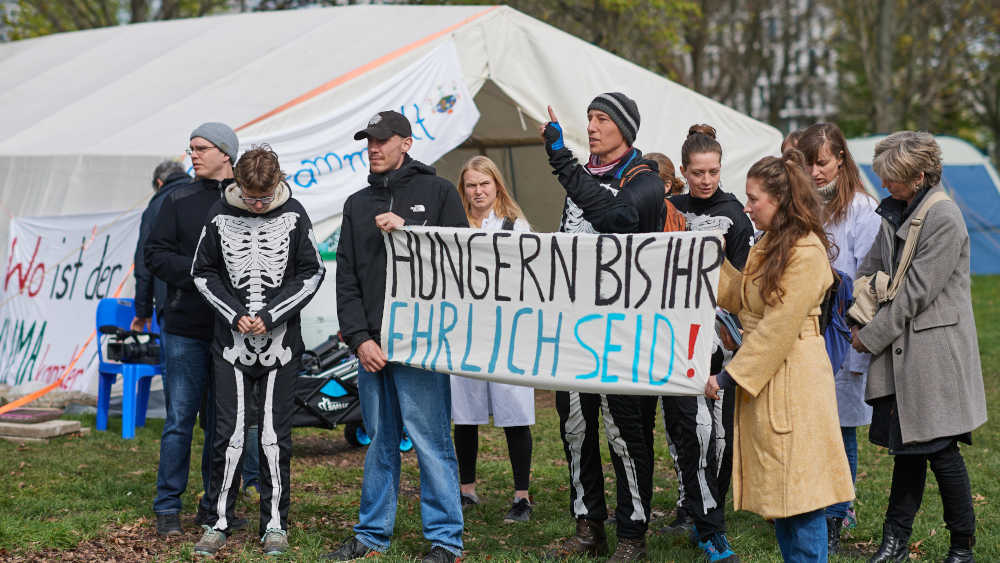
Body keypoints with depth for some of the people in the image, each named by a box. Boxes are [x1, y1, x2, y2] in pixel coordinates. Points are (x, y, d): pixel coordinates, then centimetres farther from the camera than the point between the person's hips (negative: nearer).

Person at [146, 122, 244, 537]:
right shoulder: (179, 201, 6)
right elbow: (155, 254, 3)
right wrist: (197, 272, -12)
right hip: (186, 330, 0)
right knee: (180, 420, 0)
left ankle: (215, 506, 17)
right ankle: (167, 507, 9)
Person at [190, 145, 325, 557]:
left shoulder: (294, 215, -2)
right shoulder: (220, 215, -1)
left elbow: (312, 273, 0)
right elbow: (203, 272, 6)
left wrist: (270, 316, -9)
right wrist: (235, 315, -7)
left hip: (280, 342, 0)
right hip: (231, 342, 0)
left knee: (275, 437, 3)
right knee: (229, 435, -1)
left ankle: (275, 523, 13)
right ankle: (218, 522, 10)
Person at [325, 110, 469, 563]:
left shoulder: (437, 192, 4)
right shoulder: (358, 205, 17)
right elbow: (346, 277, 11)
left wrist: (407, 231, -12)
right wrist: (359, 338, -1)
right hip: (371, 343, 5)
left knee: (430, 439, -7)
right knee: (379, 441, 11)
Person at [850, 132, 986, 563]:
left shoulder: (944, 220, -17)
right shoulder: (896, 211, 9)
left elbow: (916, 291, -18)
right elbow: (873, 266, 17)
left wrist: (871, 337, -11)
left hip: (934, 350, -7)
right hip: (901, 349, 7)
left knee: (940, 448, -1)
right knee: (907, 445, 10)